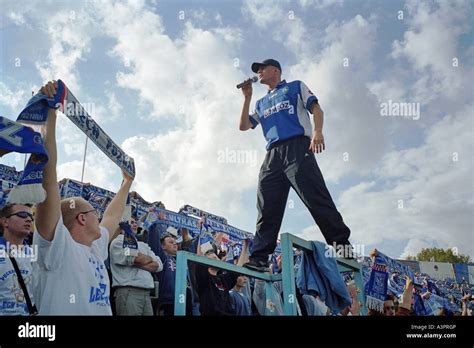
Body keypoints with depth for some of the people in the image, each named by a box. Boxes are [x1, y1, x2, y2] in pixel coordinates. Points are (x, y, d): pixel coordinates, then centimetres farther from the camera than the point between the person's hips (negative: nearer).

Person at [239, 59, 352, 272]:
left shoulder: (295, 87, 20)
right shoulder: (261, 103, 33)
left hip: (297, 147, -5)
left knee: (316, 198, -18)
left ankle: (342, 244, -17)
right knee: (267, 209, -4)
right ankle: (259, 258, -6)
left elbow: (316, 108, 6)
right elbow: (243, 126, 27)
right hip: (273, 155, 5)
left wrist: (317, 131, -14)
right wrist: (247, 98, 20)